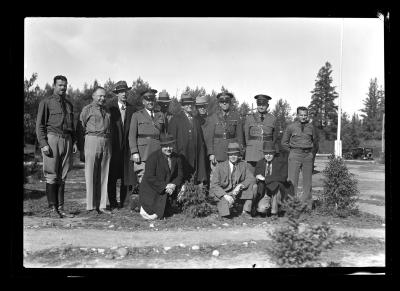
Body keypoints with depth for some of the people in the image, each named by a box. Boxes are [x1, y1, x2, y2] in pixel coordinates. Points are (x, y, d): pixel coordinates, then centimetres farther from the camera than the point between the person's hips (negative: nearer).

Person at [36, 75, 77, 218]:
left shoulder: (69, 104, 18)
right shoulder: (46, 102, 1)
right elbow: (39, 125, -3)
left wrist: (74, 142, 10)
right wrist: (43, 144, -13)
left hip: (67, 140, 5)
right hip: (52, 138, -5)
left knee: (62, 177, 6)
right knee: (52, 176, -3)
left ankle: (60, 208, 10)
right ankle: (53, 209, 3)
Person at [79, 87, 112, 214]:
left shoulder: (107, 111, 19)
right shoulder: (87, 109, 3)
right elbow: (81, 126, 2)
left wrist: (110, 143, 11)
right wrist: (80, 145, -2)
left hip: (107, 143, 5)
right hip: (92, 141, -5)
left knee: (104, 175, 6)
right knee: (91, 175, -2)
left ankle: (101, 205, 12)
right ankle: (91, 206, 3)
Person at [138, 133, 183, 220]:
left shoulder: (176, 158, 1)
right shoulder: (153, 157, -16)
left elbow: (180, 175, 5)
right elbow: (149, 177, -20)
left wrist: (173, 185, -16)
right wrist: (165, 186, -22)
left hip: (167, 191, 5)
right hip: (150, 191, -5)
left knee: (164, 214, 1)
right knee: (150, 216, -11)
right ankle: (144, 207, 20)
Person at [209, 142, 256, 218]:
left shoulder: (243, 165, -1)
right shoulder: (220, 166, -10)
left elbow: (252, 178, -7)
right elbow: (214, 185, -14)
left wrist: (240, 185, -25)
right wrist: (225, 195, -29)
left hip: (237, 192, 3)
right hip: (222, 194, -3)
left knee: (253, 186, -18)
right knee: (225, 215, -27)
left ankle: (246, 211, -11)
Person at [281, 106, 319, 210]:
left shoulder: (311, 127, 7)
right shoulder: (291, 127, 2)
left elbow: (315, 140, 21)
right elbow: (284, 142, 10)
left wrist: (311, 151, 9)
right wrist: (292, 151, 4)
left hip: (308, 155, 2)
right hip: (295, 155, -2)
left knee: (307, 180, 5)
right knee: (292, 180, -5)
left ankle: (307, 204, 13)